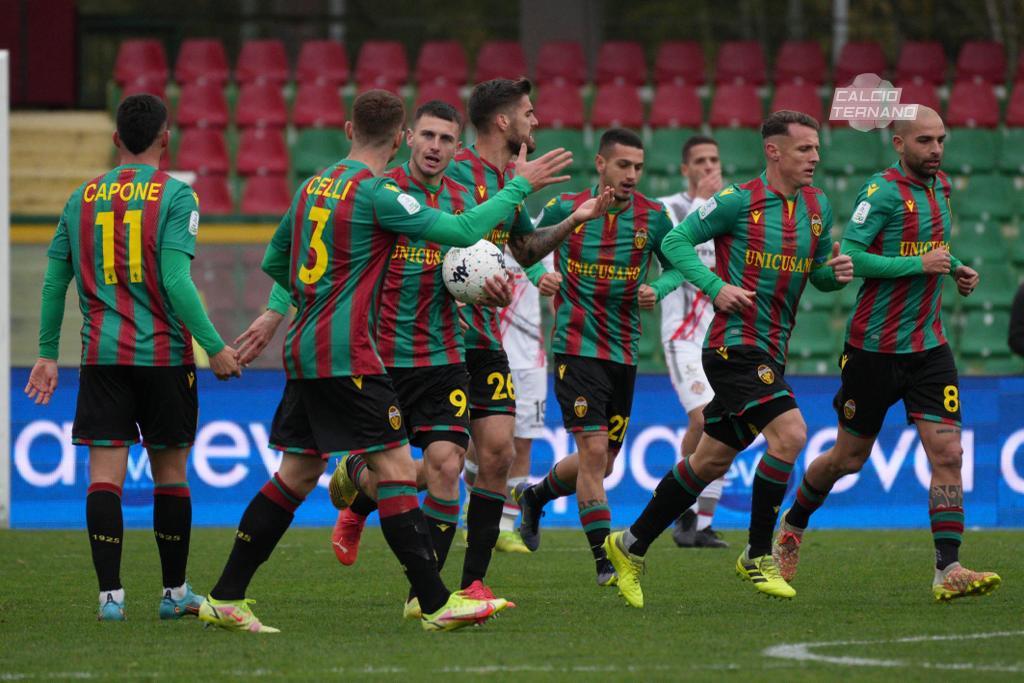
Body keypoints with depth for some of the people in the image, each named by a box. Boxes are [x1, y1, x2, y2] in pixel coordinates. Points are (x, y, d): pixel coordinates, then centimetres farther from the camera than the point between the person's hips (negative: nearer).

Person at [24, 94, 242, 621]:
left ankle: (110, 594, -8)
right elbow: (176, 282, -14)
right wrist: (214, 347, -9)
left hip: (102, 356, 2)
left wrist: (47, 354, 18)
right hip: (164, 355, -2)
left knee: (105, 473, -1)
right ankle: (174, 592, 16)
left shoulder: (82, 198, 7)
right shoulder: (175, 196, -6)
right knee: (170, 473, 9)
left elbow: (54, 282, 10)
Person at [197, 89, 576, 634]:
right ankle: (436, 604, -8)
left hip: (305, 351, 8)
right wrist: (521, 185, -7)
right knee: (396, 470, -6)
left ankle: (225, 599, 12)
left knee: (297, 474, 12)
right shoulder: (376, 193, -12)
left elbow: (274, 261, 23)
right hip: (347, 354, -8)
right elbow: (461, 231, -16)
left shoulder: (314, 186, 13)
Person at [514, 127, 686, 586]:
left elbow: (678, 267, 10)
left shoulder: (653, 217, -1)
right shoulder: (565, 209, -3)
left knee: (600, 464, 11)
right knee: (594, 450, -15)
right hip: (576, 346, -4)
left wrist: (657, 289, -11)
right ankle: (605, 561, -9)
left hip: (624, 353, 4)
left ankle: (534, 497, 41)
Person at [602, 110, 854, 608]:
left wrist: (836, 273, -3)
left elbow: (818, 274, 20)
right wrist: (716, 287, -15)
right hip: (735, 342, -8)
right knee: (789, 433, -22)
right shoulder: (739, 201, -9)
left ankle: (632, 545, 25)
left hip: (771, 352, 8)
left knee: (712, 461, 12)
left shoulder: (818, 207, 10)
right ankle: (758, 556, -9)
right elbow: (676, 241, -3)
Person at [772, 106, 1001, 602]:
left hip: (929, 346, 5)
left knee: (947, 454, -9)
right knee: (848, 458, 9)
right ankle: (793, 524, 36)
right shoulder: (883, 191, -14)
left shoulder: (940, 186, 9)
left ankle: (948, 570, -12)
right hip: (875, 349, -5)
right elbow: (849, 256, -23)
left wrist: (954, 270, 10)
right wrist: (920, 263, -24)